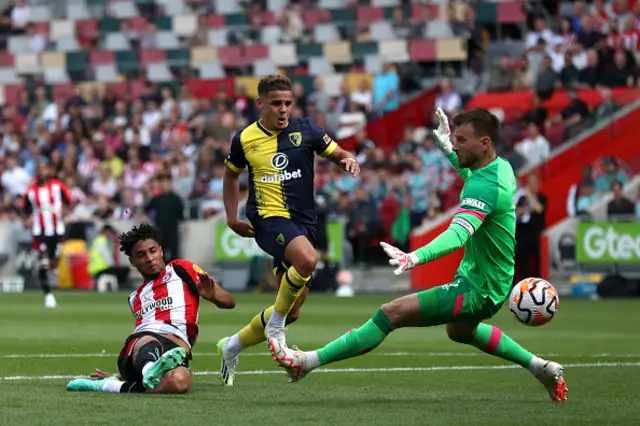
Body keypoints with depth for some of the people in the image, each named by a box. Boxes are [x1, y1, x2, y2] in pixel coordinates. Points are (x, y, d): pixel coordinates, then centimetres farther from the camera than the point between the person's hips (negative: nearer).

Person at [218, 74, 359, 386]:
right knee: (307, 258, -37)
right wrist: (232, 218, 14)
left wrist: (349, 160, -13)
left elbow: (338, 154, 11)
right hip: (268, 217, -4)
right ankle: (276, 321, -16)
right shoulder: (244, 139, 2)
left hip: (303, 220, 4)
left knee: (291, 312, 6)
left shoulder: (304, 131, 2)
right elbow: (231, 175, 19)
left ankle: (232, 346, 27)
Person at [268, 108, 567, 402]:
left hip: (476, 291, -11)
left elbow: (459, 233, -45)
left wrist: (416, 257, -60)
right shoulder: (502, 167, 1)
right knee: (459, 330, 40)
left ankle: (307, 362, -19)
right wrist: (446, 148, 21)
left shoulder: (485, 187, -28)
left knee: (393, 313, -19)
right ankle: (541, 368, 47)